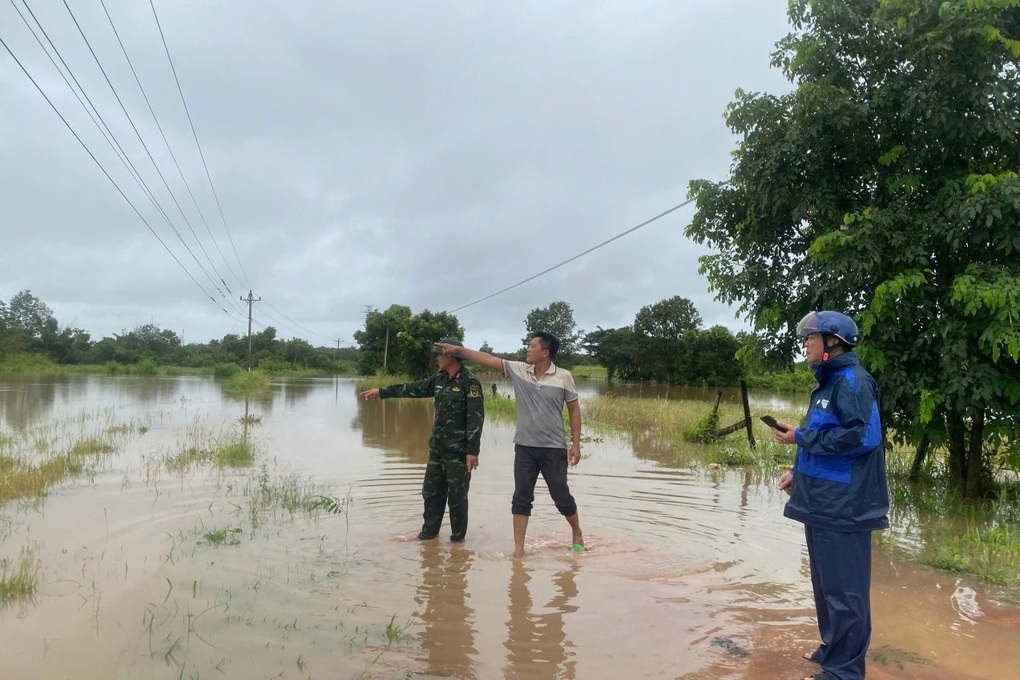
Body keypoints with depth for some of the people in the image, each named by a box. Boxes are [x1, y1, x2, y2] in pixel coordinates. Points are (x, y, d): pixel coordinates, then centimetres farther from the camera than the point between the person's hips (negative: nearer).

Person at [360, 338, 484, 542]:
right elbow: (415, 388, 20)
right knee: (431, 491, 14)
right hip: (437, 447, 8)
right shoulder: (440, 379, 9)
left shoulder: (469, 382, -15)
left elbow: (476, 418, -19)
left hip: (458, 451, -8)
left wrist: (472, 451, -23)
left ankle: (458, 537, 15)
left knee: (457, 496, 2)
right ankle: (429, 531, 27)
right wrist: (382, 392, 22)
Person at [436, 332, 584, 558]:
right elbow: (488, 359, -1)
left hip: (554, 448, -3)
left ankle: (577, 534, 34)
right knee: (521, 497, 4)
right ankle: (518, 548, 12)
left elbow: (574, 410, -1)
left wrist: (576, 444, -4)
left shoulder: (563, 377, -8)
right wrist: (458, 349, -5)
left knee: (561, 496, 9)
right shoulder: (518, 370, -1)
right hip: (524, 447, 3)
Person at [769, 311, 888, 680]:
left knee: (844, 589, 0)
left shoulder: (853, 381, -14)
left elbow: (862, 436, -25)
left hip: (842, 507, -10)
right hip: (822, 502, 10)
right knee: (826, 584, 20)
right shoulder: (828, 383, 15)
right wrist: (797, 472, 11)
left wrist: (800, 437, -18)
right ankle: (833, 648, 34)